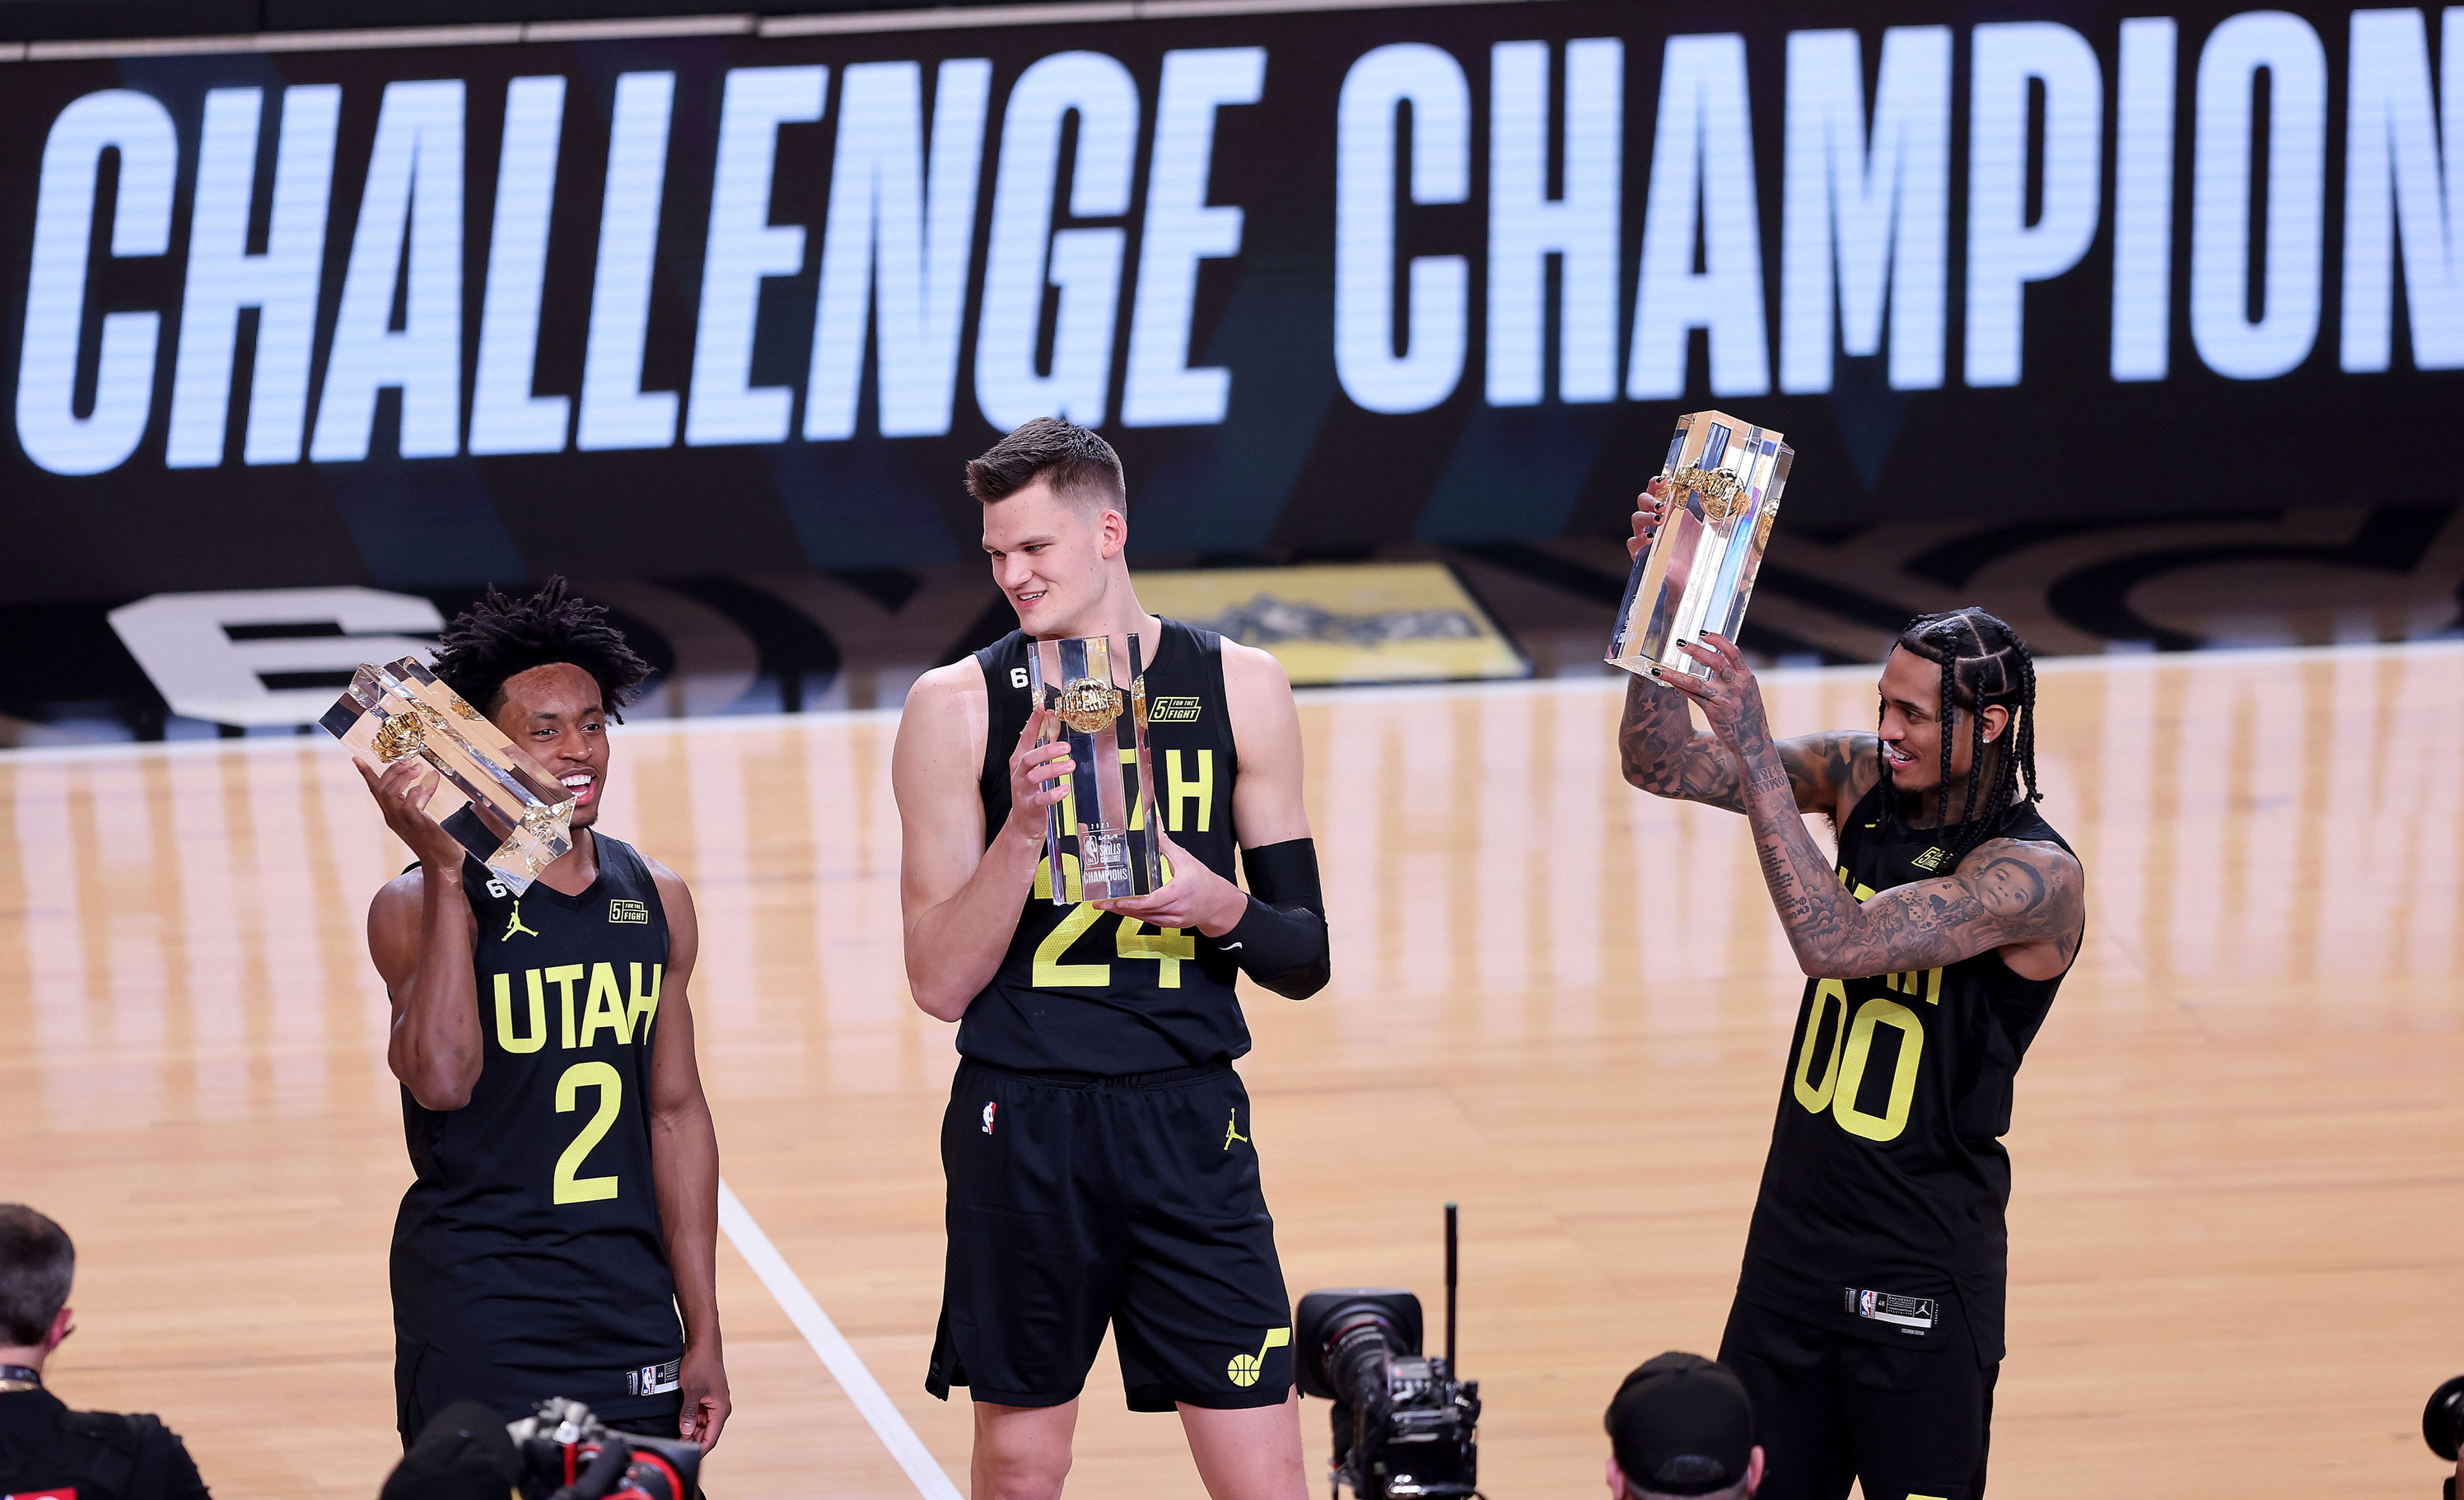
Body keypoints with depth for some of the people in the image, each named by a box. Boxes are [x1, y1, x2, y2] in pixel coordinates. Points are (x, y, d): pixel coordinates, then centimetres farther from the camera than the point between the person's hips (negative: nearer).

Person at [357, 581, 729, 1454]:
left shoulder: (656, 901, 8)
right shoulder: (420, 906, -9)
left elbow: (676, 1113, 12)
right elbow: (443, 1079, -27)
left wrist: (703, 1333, 10)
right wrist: (444, 872, -29)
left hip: (629, 1304, 5)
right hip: (476, 1314, -5)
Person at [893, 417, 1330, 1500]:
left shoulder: (1237, 691, 4)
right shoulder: (958, 708, -1)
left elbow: (1304, 962, 7)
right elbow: (939, 983, -5)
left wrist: (1222, 908, -14)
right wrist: (1023, 827, -17)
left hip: (1190, 1125, 0)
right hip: (1024, 1127, 0)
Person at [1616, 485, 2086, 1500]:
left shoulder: (2036, 877, -19)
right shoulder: (1865, 782, 1)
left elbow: (1833, 940, -30)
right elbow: (1661, 764, 1)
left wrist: (1753, 746, -32)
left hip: (1922, 1278, -6)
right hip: (1795, 1241, 6)